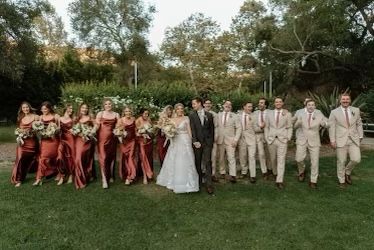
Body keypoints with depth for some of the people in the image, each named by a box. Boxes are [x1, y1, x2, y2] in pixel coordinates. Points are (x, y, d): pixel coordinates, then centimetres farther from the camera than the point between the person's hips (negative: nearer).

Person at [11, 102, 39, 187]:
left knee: (31, 159, 7)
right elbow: (18, 130, 14)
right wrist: (20, 138, -2)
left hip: (32, 141, -2)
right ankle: (18, 179, -4)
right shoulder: (20, 118, 10)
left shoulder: (35, 117, -1)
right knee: (20, 159, -9)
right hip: (23, 141, 2)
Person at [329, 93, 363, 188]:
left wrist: (360, 136, 7)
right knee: (341, 161, 4)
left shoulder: (356, 110, 7)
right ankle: (342, 181, 20)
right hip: (341, 140, -2)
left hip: (353, 140, 2)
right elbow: (331, 127, -2)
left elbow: (359, 124, 13)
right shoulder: (334, 112, -1)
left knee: (356, 159, -7)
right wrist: (332, 140, -7)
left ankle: (347, 172, 23)